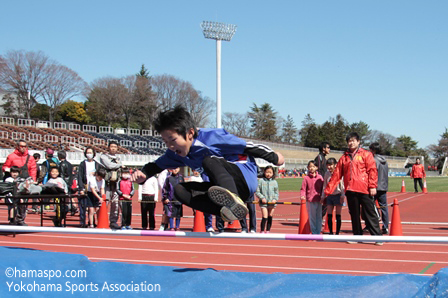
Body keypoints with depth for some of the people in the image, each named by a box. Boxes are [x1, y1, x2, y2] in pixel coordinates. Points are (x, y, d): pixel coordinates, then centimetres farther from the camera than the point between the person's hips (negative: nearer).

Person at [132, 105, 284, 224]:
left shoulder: (213, 137, -18)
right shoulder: (176, 153, 3)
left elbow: (247, 146, -10)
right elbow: (158, 165, 16)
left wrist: (274, 158, -1)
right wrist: (143, 174, -7)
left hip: (245, 180, -8)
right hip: (225, 189, 8)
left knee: (209, 161, -33)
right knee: (180, 190, -8)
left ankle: (235, 201, -61)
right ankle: (228, 211, -27)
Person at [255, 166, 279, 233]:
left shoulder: (274, 182, 5)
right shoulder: (261, 181, 0)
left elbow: (276, 193, 9)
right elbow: (257, 191, 1)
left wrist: (275, 199, -8)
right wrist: (262, 198, -11)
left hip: (272, 202, 3)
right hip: (264, 202, -3)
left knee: (270, 217, 10)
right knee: (265, 217, -11)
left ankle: (268, 231, 22)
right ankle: (262, 231, -2)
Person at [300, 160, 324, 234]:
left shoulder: (320, 177, 5)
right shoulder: (306, 178, 0)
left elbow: (323, 188, 10)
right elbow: (303, 189, -1)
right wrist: (302, 196, -17)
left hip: (319, 201, 2)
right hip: (310, 201, -2)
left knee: (319, 217, 6)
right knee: (312, 217, 4)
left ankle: (318, 232, 15)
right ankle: (314, 233, 12)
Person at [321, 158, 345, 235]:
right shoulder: (327, 174, 6)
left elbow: (342, 185, -8)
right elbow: (324, 186, 13)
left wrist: (342, 196, -12)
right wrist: (323, 196, 12)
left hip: (338, 195, -5)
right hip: (329, 196, 5)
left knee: (338, 216, 1)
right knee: (329, 215, 3)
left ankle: (337, 233, 8)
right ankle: (331, 233, 12)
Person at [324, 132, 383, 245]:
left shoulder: (366, 154, 5)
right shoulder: (344, 158, 15)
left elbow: (372, 170, -2)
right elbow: (336, 175, 13)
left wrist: (372, 186, -13)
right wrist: (328, 190, 8)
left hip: (364, 189, -4)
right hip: (350, 190, 4)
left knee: (371, 214, -3)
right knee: (354, 215, 9)